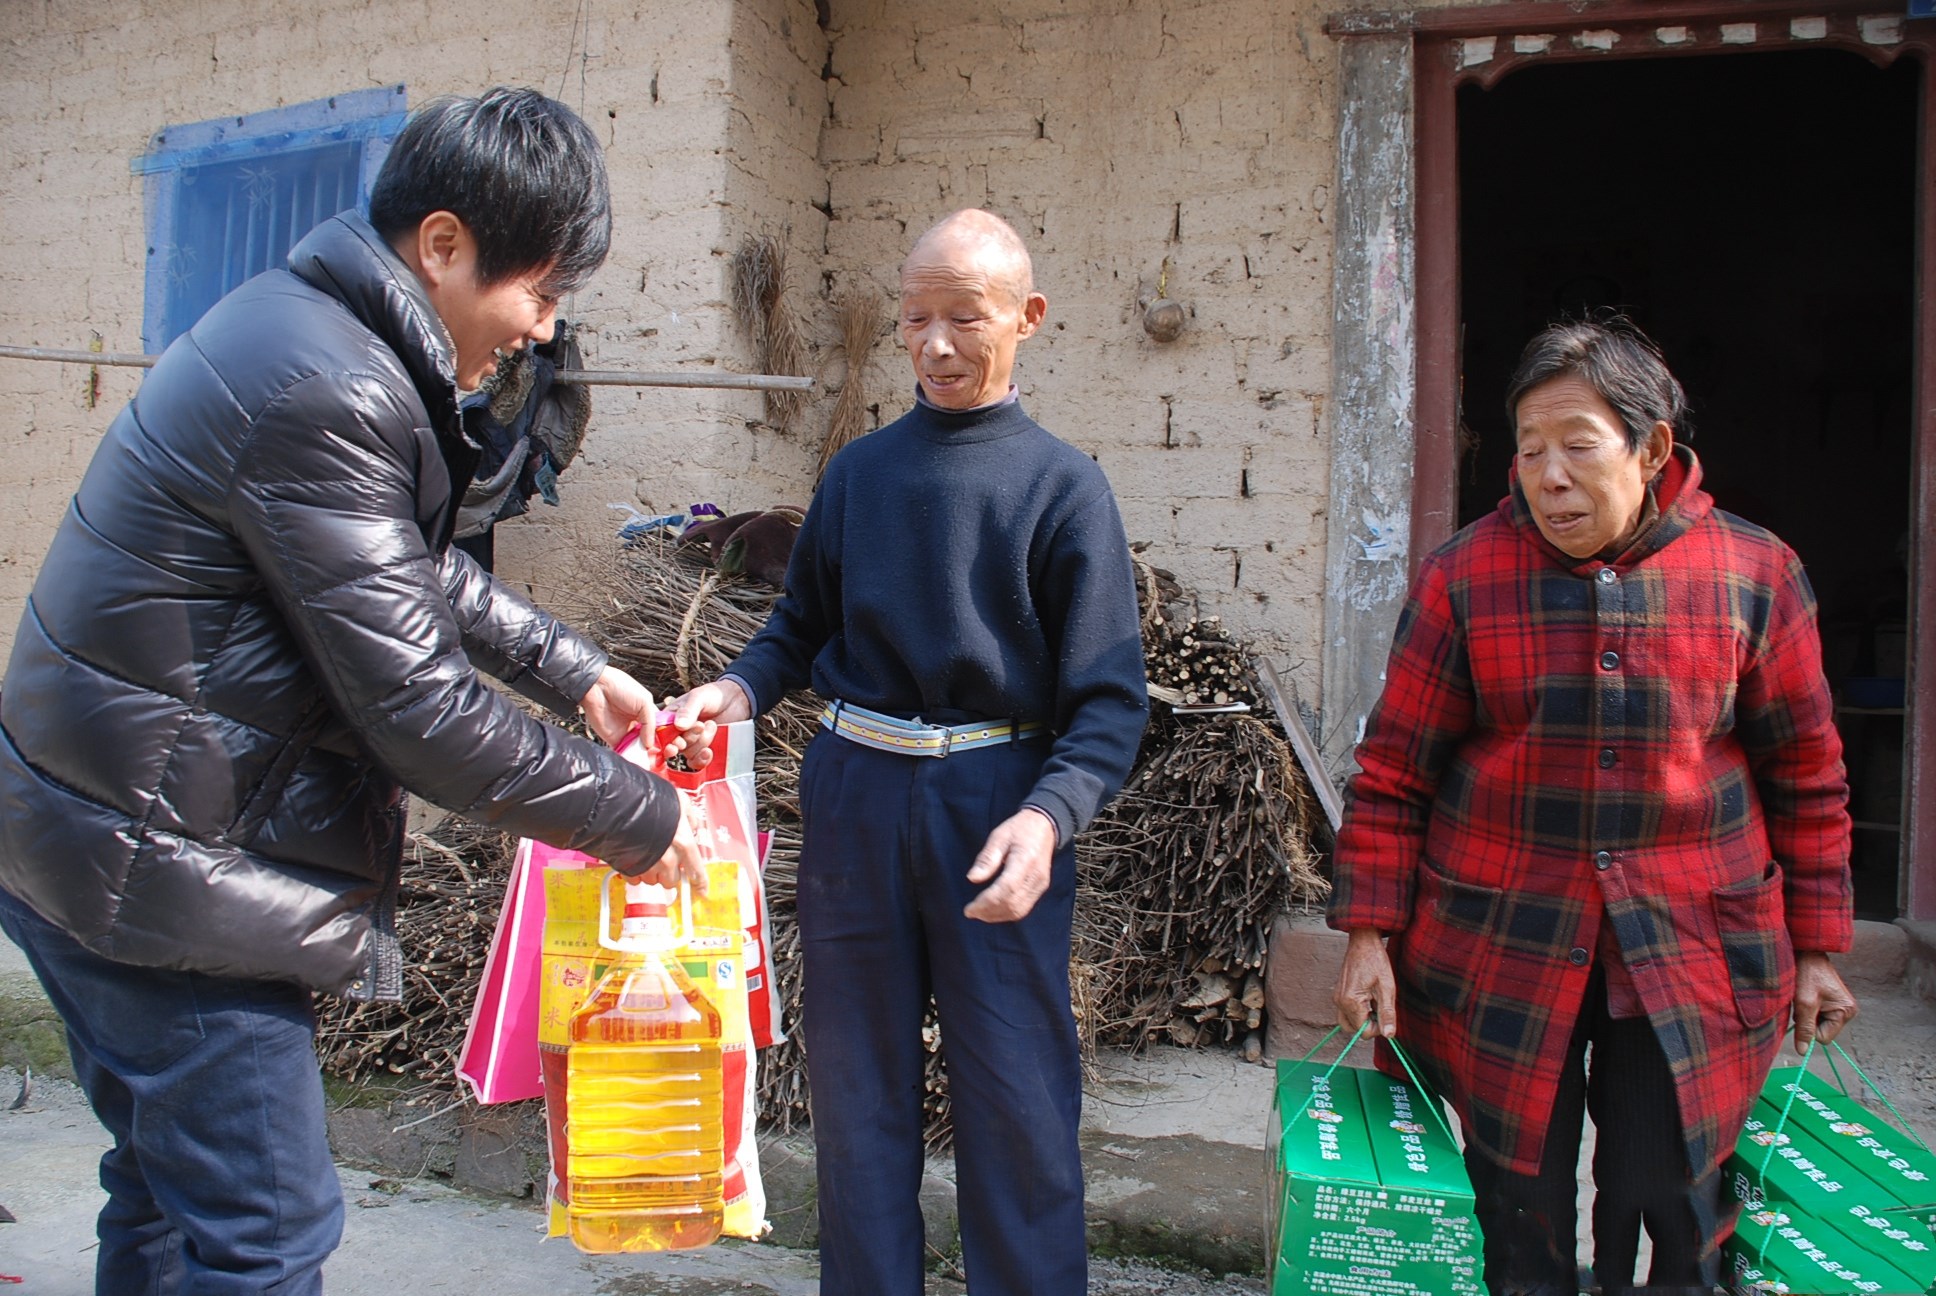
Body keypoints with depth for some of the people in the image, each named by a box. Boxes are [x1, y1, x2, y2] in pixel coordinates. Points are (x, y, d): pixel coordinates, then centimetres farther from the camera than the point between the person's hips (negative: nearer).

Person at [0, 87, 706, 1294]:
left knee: (170, 1191, 24)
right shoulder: (325, 391, -26)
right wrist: (639, 817, -13)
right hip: (169, 874, -10)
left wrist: (575, 670, 16)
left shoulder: (306, 326, 7)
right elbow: (420, 710, -24)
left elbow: (415, 569, 19)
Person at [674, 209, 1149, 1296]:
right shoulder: (859, 472, 9)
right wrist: (737, 689, -7)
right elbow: (802, 628, 15)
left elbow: (1110, 697, -8)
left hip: (998, 808, -3)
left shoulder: (1064, 484, -2)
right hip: (855, 799, 4)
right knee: (857, 1084, 14)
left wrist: (1048, 816, -25)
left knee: (1017, 1099, 3)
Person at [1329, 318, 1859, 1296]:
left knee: (1671, 1217, 5)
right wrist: (1369, 934, -4)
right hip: (1499, 948, 0)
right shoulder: (1464, 576, -4)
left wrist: (1816, 947, 9)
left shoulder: (1755, 574, -1)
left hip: (1692, 955, 1)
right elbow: (1394, 774, 0)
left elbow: (1807, 777, 7)